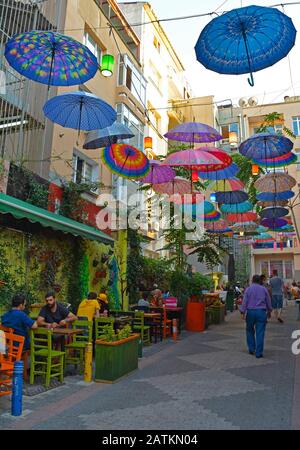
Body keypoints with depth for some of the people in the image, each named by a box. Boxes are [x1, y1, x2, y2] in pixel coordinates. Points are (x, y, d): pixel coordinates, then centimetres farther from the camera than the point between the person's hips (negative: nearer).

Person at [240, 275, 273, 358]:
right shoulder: (264, 289, 6)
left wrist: (242, 312, -4)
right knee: (260, 333, 1)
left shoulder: (248, 289, 2)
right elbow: (268, 301, 10)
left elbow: (244, 301, -4)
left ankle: (251, 349, 18)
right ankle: (259, 353, 1)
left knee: (250, 330, 16)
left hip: (250, 311, 0)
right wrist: (269, 311, 23)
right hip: (261, 311, 0)